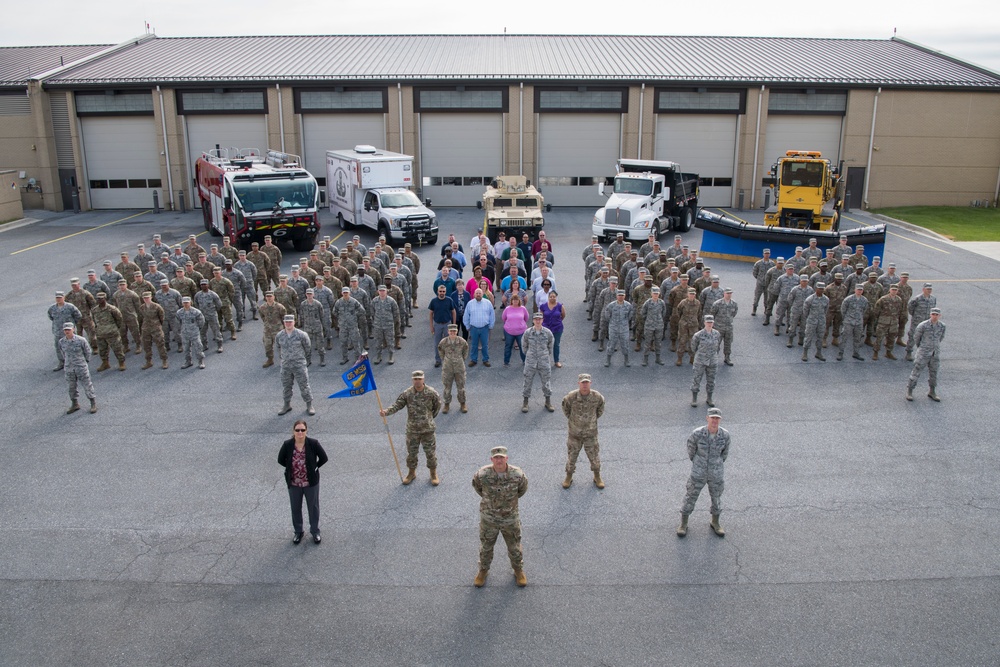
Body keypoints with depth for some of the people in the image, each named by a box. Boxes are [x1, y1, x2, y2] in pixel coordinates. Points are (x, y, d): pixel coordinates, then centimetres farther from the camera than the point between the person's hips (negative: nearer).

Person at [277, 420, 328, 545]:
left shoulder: (313, 443, -19)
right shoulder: (287, 444, -16)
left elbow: (323, 458, -7)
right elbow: (281, 460, 1)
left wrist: (314, 467, -5)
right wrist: (291, 467, 1)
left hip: (311, 483, -1)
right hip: (294, 483, 1)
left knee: (313, 507, 16)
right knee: (295, 508, 18)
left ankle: (315, 531, 37)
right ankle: (298, 532, 40)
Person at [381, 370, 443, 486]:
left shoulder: (431, 392, -10)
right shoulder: (407, 394, -8)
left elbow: (438, 405, 6)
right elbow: (397, 405, -12)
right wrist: (386, 412, -29)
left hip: (428, 429, -1)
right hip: (412, 429, 1)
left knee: (431, 452, 8)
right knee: (411, 452, 13)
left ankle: (433, 474, 28)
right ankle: (412, 473, 35)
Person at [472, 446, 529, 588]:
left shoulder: (517, 475, -24)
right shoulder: (482, 474, -25)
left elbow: (523, 488, 1)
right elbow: (476, 485, 1)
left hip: (510, 518, 0)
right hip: (488, 518, 0)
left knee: (515, 547, 19)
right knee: (485, 547, 20)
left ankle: (518, 570, 46)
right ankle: (483, 571, 46)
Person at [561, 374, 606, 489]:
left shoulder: (596, 396, -16)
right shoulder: (571, 397, -20)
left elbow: (600, 408, 7)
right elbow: (565, 406, 3)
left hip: (591, 433, 1)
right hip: (575, 433, -1)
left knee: (594, 456, 12)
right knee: (572, 456, 12)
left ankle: (597, 477, 35)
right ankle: (568, 477, 33)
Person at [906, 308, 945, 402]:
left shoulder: (942, 326, -4)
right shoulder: (923, 325, -15)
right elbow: (916, 336, 1)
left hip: (935, 353, 4)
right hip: (923, 353, -4)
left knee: (933, 373, 13)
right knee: (916, 372, 0)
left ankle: (932, 392, 28)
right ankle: (909, 391, 11)